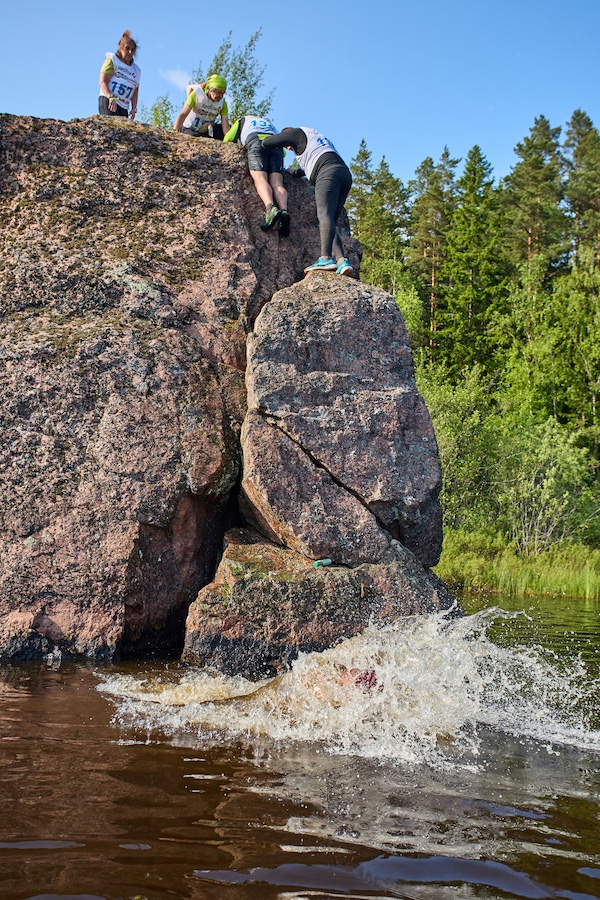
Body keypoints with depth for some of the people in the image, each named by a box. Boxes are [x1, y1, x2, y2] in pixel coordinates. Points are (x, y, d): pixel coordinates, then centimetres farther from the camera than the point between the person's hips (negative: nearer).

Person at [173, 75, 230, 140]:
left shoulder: (222, 103, -13)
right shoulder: (196, 94, -21)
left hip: (207, 132, 5)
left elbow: (225, 126, -17)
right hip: (189, 129, -5)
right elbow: (183, 114, -26)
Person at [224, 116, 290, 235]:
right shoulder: (270, 124, 43)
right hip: (276, 145, 3)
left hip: (256, 142, -3)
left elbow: (227, 139, 30)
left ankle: (270, 207, -50)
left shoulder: (242, 120, 35)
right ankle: (284, 210, -40)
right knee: (277, 183, -11)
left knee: (260, 179, -20)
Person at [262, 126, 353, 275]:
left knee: (324, 216, -23)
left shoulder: (297, 133, 16)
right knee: (329, 221, 2)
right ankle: (341, 260, -17)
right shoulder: (317, 137, 40)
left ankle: (326, 258, -41)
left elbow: (267, 143, 13)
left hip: (328, 173, -8)